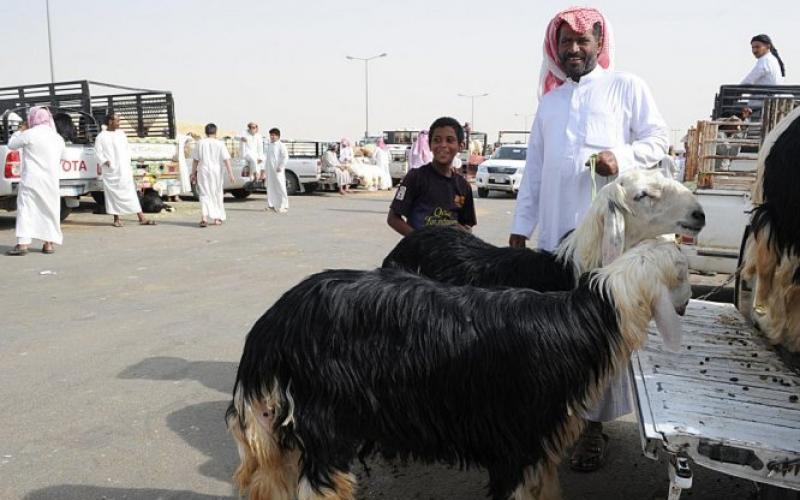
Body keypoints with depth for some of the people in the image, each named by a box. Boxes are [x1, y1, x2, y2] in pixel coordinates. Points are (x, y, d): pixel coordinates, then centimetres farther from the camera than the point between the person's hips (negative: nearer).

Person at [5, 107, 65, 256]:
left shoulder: (29, 134, -7)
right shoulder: (58, 138, 9)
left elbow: (11, 144, 7)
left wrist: (21, 130, 18)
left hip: (31, 179, -5)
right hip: (50, 180, 5)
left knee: (25, 210, -4)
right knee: (48, 210, 11)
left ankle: (23, 244, -11)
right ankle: (48, 244, 11)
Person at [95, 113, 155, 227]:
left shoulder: (121, 133, 12)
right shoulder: (101, 136, 1)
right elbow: (98, 152, -1)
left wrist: (128, 162, 5)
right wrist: (105, 162, -17)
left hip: (124, 170, 3)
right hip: (110, 171, -3)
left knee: (131, 193, -1)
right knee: (113, 194, 1)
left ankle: (142, 218, -7)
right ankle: (116, 219, 10)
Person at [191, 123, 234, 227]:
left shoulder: (200, 143, 1)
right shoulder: (220, 144, -3)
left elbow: (195, 160, 3)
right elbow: (226, 160, -9)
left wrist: (193, 173, 11)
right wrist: (230, 174, -10)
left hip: (203, 171, 0)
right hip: (216, 172, 0)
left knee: (204, 194, 2)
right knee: (217, 194, 13)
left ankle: (204, 217, -17)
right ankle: (217, 218, 20)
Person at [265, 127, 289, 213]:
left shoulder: (281, 145, -7)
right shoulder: (269, 145, 17)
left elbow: (285, 157, -12)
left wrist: (281, 167, -18)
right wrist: (266, 168, 19)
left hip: (278, 171, -8)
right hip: (269, 170, 8)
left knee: (280, 187, -7)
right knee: (271, 188, 10)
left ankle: (284, 206, -5)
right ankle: (271, 205, 18)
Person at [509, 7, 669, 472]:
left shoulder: (627, 86, 7)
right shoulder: (549, 101, 21)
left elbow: (659, 138, 4)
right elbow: (534, 169, 19)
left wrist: (622, 157, -17)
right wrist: (521, 225, 13)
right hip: (555, 230, 5)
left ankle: (595, 422, 5)